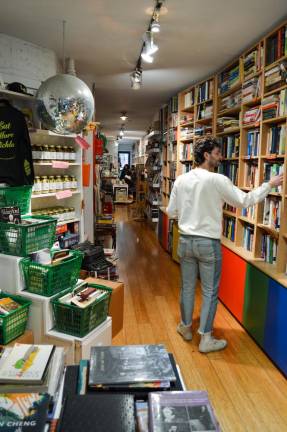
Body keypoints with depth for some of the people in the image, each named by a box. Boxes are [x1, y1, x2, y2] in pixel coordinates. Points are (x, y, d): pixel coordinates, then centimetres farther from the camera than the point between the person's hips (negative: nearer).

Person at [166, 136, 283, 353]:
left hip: (186, 240, 5)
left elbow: (171, 211, 4)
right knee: (210, 292, 8)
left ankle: (186, 327, 35)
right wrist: (270, 184, -1)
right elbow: (244, 200, -10)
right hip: (208, 243, -5)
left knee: (187, 287, 18)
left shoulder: (181, 180, 0)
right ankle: (206, 339, 18)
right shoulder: (217, 180, -15)